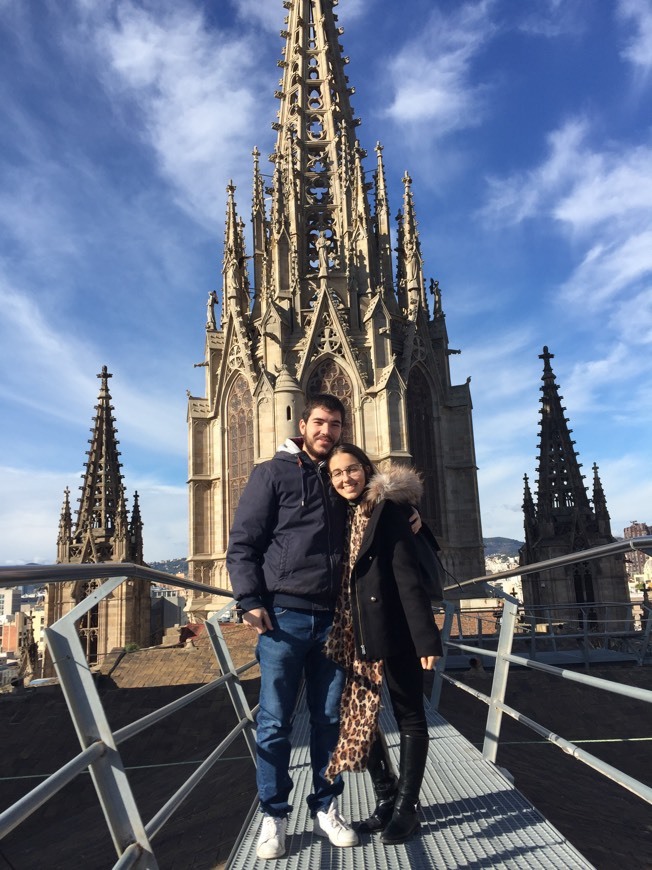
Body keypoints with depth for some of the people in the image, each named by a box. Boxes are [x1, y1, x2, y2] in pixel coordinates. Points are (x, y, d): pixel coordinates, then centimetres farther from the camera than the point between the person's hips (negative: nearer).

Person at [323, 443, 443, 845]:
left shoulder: (387, 510, -8)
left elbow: (408, 575, -14)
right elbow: (338, 578, 12)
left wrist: (426, 637, -18)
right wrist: (338, 634, 9)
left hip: (393, 630, -6)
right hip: (355, 634, 7)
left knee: (409, 716, 7)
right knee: (359, 715, 13)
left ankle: (407, 806, 20)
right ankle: (387, 796, 30)